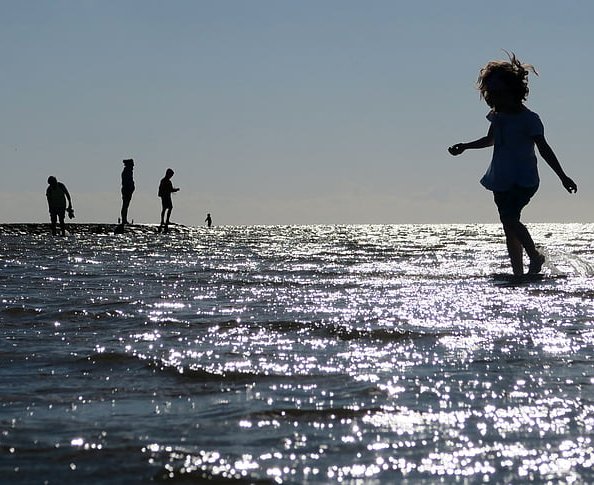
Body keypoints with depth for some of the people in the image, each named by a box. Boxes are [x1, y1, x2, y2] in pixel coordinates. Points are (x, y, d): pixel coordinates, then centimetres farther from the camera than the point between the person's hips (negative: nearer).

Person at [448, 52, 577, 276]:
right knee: (509, 226, 4)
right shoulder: (497, 115, 10)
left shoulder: (528, 119, -10)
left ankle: (535, 256, -11)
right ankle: (518, 273, 7)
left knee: (509, 218, -25)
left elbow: (544, 149, -10)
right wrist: (464, 147, 25)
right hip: (501, 179, 7)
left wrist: (563, 177, -14)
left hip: (523, 179, -7)